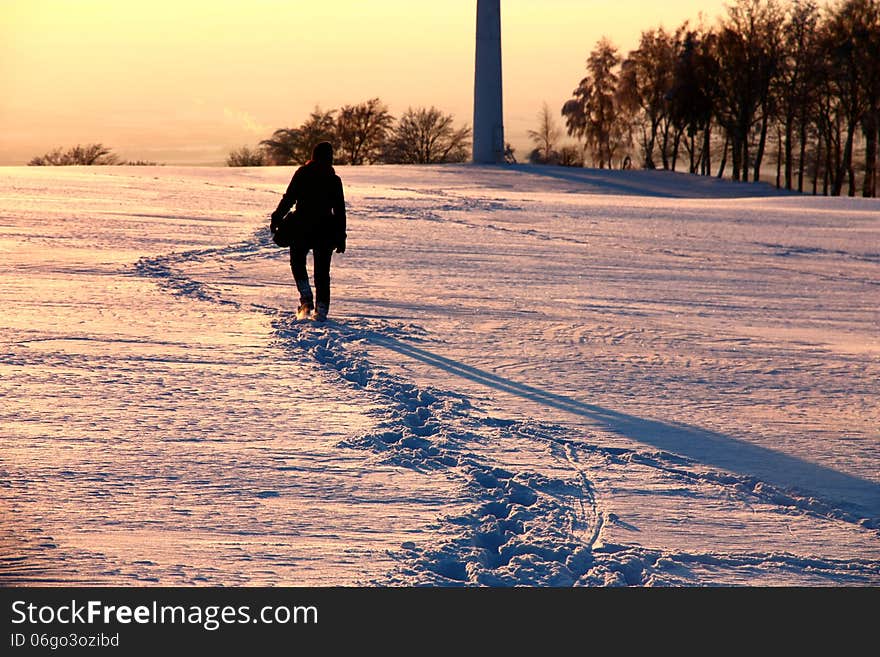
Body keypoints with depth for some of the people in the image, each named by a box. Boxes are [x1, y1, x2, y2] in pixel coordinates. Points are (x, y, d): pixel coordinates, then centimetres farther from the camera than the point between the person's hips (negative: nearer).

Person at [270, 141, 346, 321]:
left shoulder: (302, 174, -5)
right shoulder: (334, 180, 0)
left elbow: (288, 198, -8)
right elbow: (340, 210, 2)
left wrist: (276, 219, 1)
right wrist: (341, 238, 7)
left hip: (302, 228, -1)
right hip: (326, 231, 1)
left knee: (297, 261, 18)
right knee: (322, 271, 9)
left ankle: (306, 298, -1)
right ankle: (321, 309, 4)